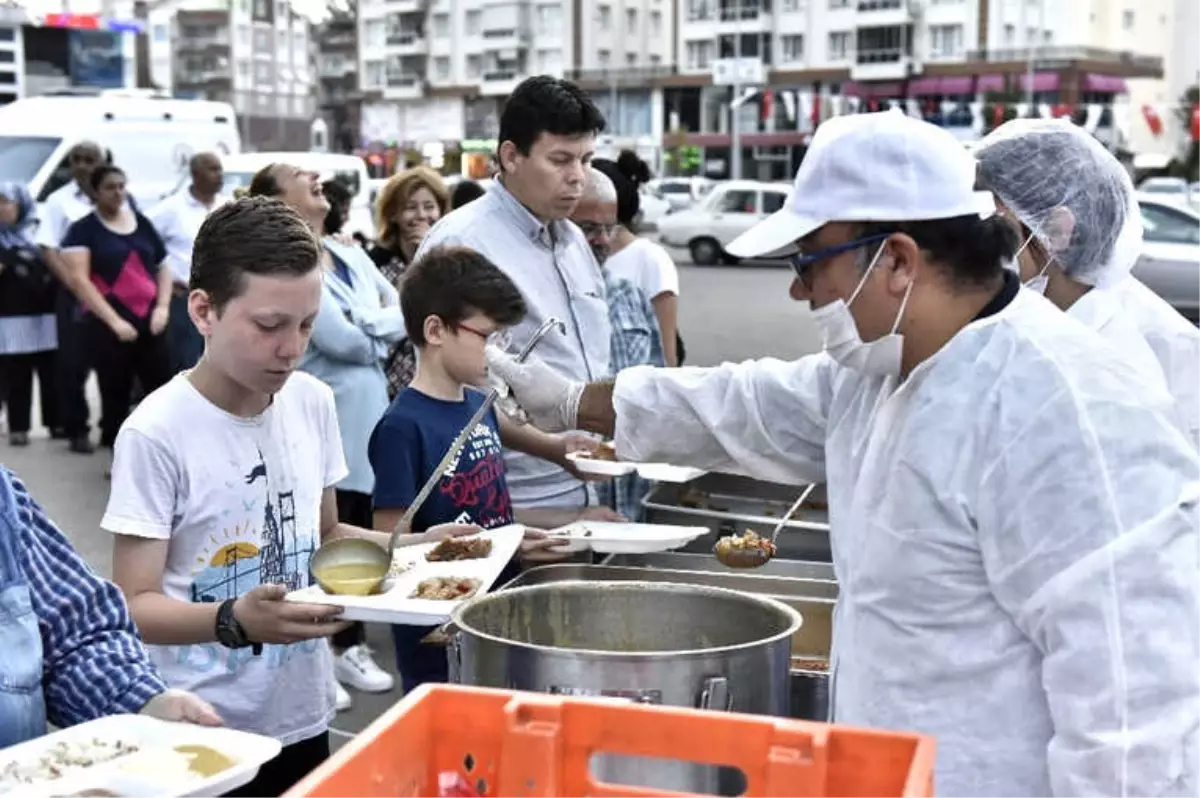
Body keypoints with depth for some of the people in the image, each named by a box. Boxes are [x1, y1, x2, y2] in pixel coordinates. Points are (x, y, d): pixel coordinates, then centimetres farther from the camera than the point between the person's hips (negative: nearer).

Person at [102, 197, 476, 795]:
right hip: (203, 735, -5)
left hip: (303, 718, 6)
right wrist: (235, 620, -33)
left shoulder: (313, 402, 0)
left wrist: (416, 546, -2)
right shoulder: (156, 433, -18)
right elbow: (134, 605, -16)